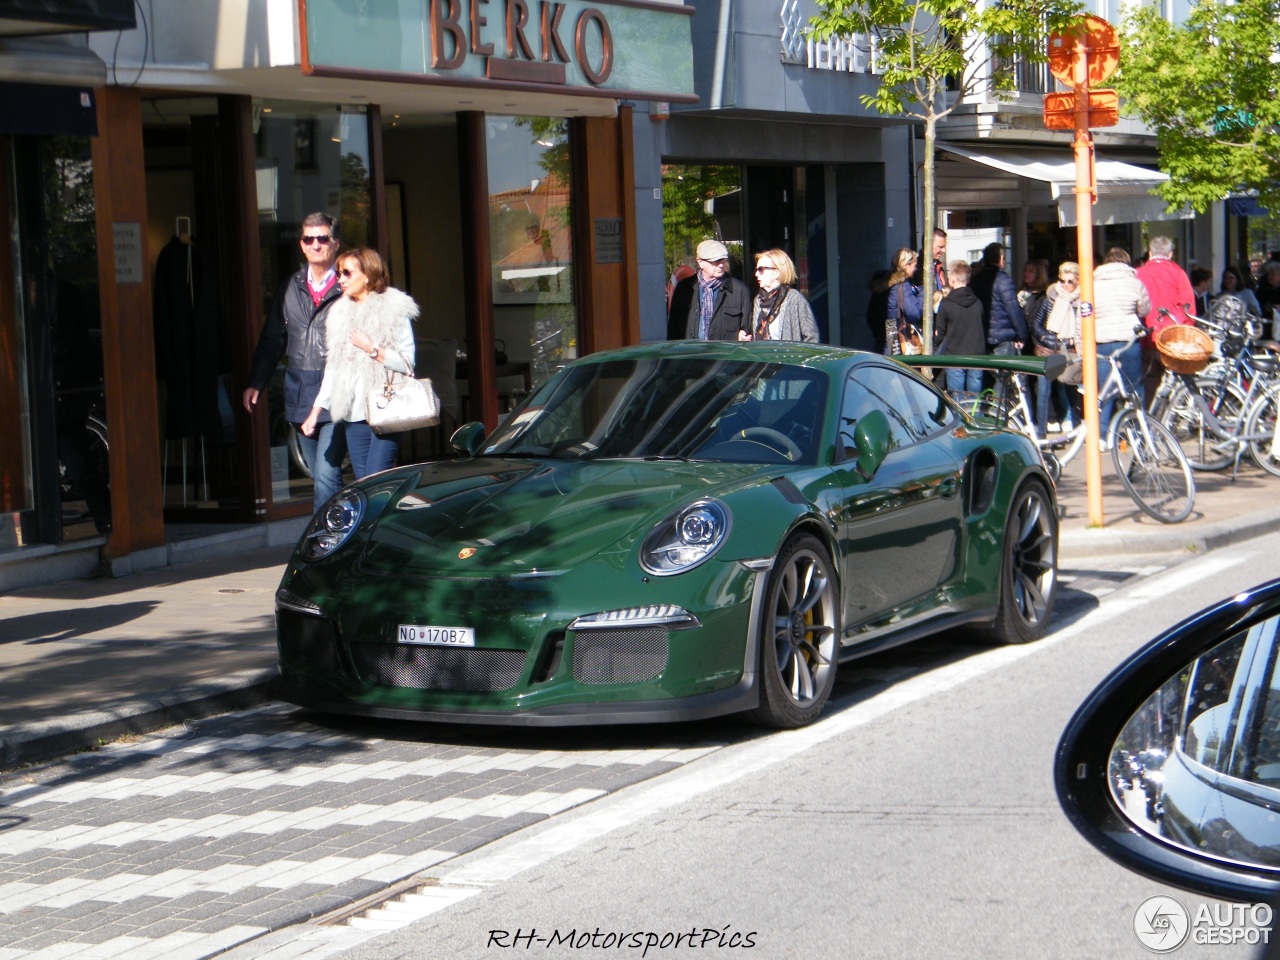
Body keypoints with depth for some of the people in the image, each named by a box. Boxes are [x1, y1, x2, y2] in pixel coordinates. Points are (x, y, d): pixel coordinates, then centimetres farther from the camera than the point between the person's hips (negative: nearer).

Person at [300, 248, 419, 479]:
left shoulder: (395, 310, 0)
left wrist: (372, 349, -13)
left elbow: (407, 363, -5)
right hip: (353, 414, 5)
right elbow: (333, 368, 18)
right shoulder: (340, 313, 15)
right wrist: (315, 411, 14)